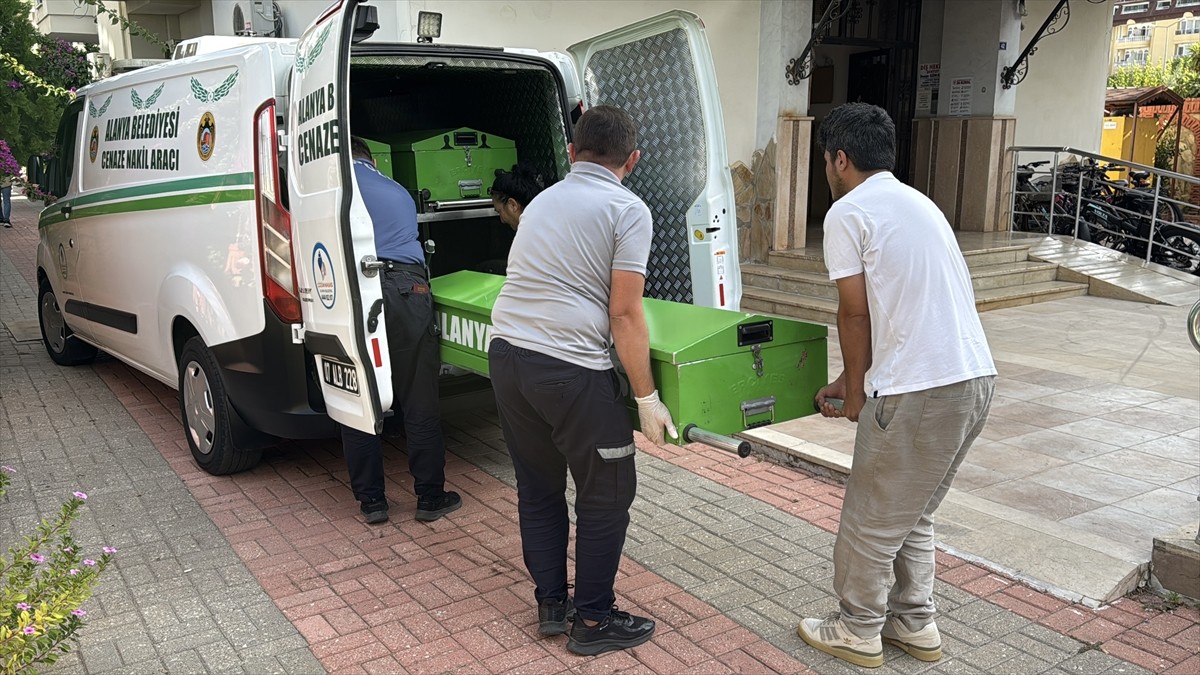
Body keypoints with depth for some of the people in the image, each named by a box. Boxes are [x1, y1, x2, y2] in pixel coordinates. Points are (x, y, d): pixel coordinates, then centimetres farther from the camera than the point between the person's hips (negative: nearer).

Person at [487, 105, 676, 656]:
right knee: (606, 495, 10)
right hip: (570, 370, -7)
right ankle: (593, 621, 21)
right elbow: (625, 314, -10)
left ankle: (551, 604, 33)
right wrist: (646, 396, -4)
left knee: (538, 488, 20)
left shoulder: (543, 199, 19)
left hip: (506, 355, 8)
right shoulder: (627, 210, -3)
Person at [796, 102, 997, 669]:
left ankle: (858, 632, 25)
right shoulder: (918, 203, 20)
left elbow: (856, 313, -6)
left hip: (919, 391, -9)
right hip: (977, 377, 9)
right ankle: (915, 625, 34)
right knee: (914, 515, 23)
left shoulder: (848, 212, -6)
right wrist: (852, 382, 26)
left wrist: (855, 392, 8)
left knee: (872, 520, 9)